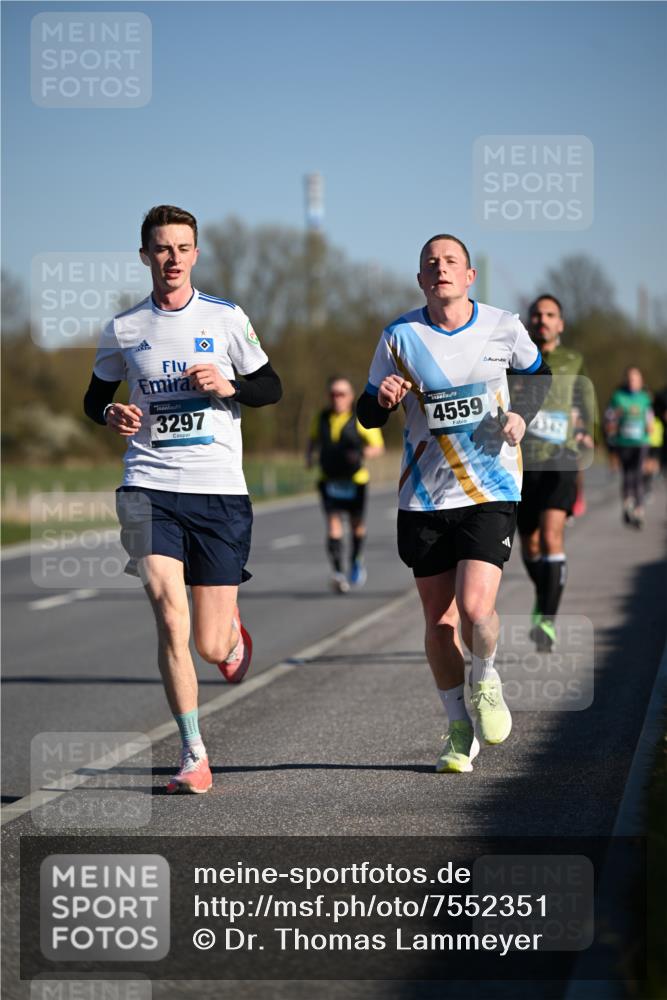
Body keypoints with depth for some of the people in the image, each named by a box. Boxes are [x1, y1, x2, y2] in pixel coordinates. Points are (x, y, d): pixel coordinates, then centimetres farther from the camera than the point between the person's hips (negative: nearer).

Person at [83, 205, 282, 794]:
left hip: (220, 491, 0)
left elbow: (271, 388, 10)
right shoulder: (123, 330, 8)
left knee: (211, 646, 2)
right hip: (150, 489, 0)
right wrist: (111, 414, -3)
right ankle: (194, 756, -10)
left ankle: (233, 633, 42)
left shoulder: (227, 319, 5)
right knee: (169, 614, -19)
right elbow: (95, 396, 20)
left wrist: (227, 386, -10)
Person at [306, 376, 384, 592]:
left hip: (355, 479, -2)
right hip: (329, 480, 2)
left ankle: (356, 562, 39)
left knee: (357, 524, 13)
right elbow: (313, 440, 24)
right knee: (333, 523, -14)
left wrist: (362, 453, -24)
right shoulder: (322, 419, 5)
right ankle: (338, 572, -21)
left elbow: (378, 447, -4)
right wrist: (309, 456, 4)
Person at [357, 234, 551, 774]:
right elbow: (367, 415, 6)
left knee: (475, 608, -17)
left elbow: (540, 373, 18)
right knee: (439, 620, 4)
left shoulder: (503, 326, -1)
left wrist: (523, 416, -1)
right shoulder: (399, 336, -1)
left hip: (491, 491, -1)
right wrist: (383, 398, -17)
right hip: (424, 498, 2)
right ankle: (461, 730, 21)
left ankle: (485, 680, 16)